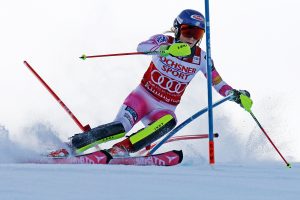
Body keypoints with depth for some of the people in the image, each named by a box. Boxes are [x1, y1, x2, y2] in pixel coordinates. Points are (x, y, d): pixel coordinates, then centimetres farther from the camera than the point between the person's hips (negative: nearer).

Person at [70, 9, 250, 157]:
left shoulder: (201, 58, -1)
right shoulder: (163, 41, -10)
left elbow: (217, 82, 7)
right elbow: (141, 47, -30)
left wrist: (235, 94, -12)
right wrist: (166, 49, -48)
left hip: (165, 109, 3)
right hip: (143, 97, -3)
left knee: (168, 122, -33)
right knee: (121, 127, -27)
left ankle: (122, 149, -36)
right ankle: (73, 145, -19)